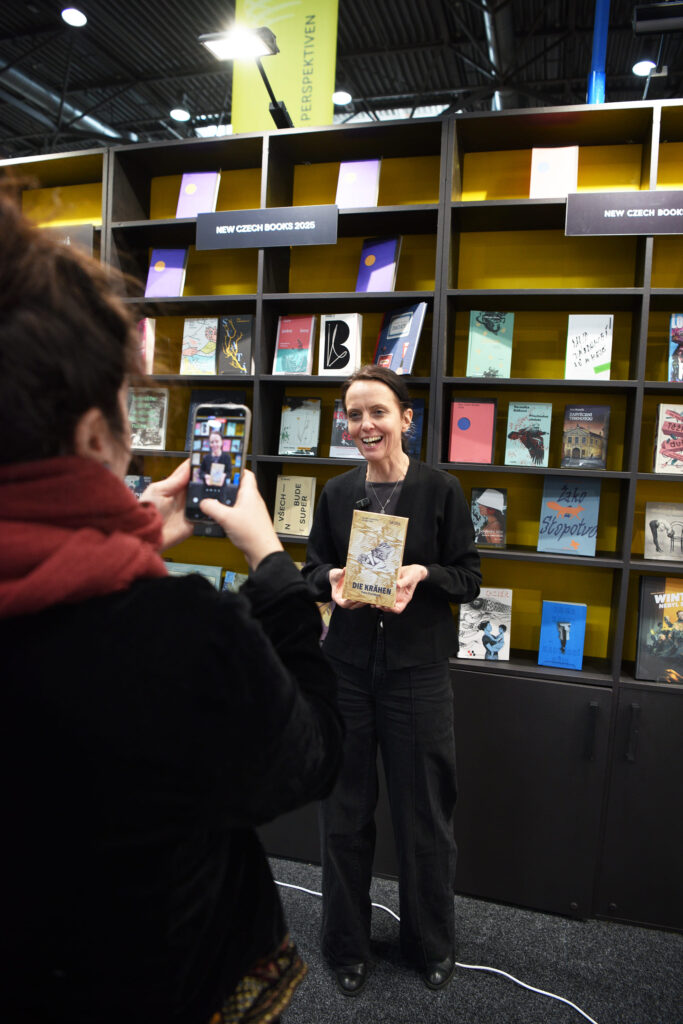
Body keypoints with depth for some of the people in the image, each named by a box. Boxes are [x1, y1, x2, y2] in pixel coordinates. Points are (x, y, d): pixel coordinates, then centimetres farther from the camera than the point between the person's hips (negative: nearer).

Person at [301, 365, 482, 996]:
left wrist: (422, 575, -20)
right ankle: (346, 945, 37)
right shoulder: (337, 493, 4)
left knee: (424, 814, 10)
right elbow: (313, 571, 11)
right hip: (347, 666, 3)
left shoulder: (441, 490, -5)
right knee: (344, 811, 13)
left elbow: (471, 577, -1)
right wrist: (333, 581, -11)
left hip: (418, 672, -2)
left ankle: (431, 945, 37)